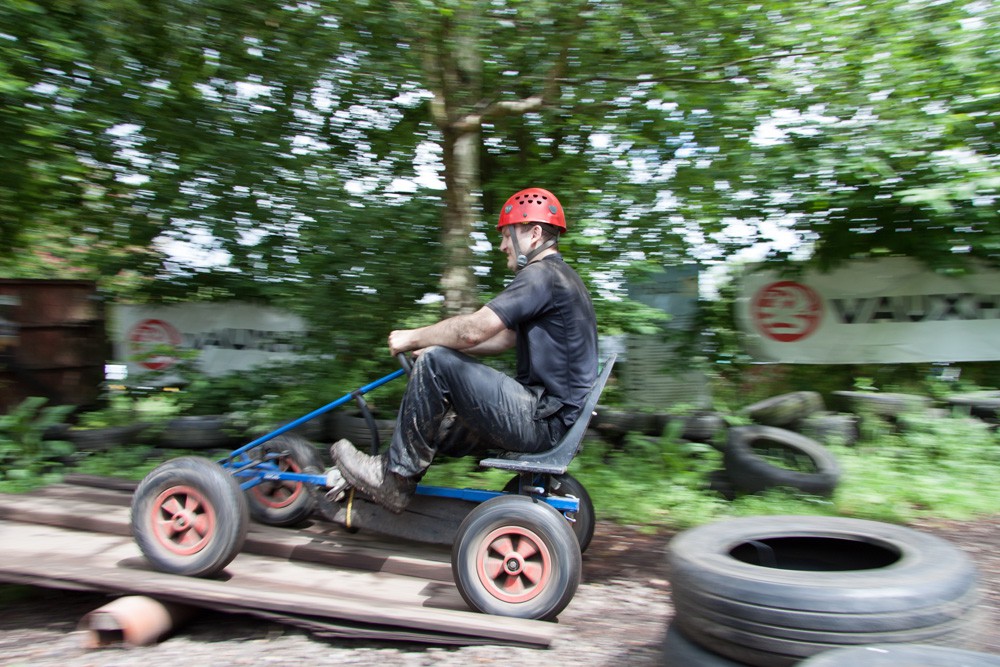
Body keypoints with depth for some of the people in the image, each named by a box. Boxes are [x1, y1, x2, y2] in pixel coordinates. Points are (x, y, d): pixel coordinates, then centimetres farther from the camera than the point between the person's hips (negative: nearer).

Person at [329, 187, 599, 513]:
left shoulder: (542, 274, -13)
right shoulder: (561, 278, 20)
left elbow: (472, 329, -21)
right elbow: (505, 338, 22)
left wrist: (412, 338, -5)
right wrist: (432, 344, 14)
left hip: (541, 421, -11)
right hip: (552, 416, 11)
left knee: (434, 363, -15)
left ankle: (394, 479, -6)